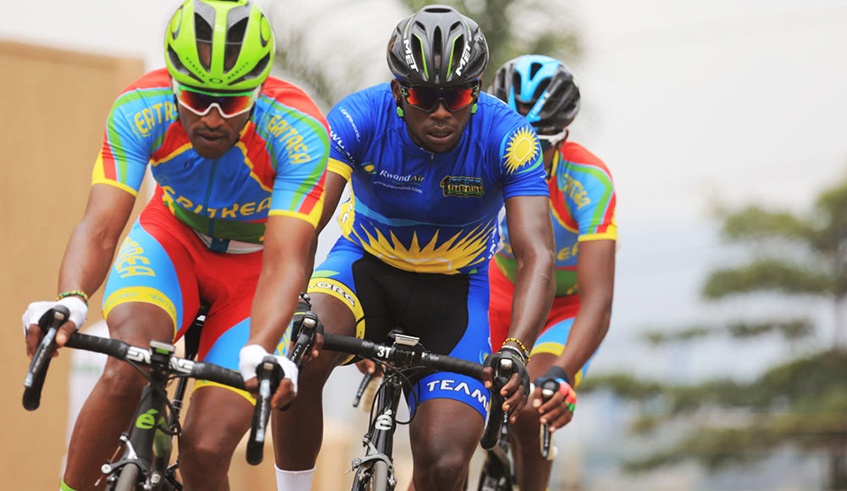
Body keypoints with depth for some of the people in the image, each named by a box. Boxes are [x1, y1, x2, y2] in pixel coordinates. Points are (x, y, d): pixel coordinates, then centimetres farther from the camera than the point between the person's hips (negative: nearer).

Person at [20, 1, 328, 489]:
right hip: (174, 238, 1)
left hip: (253, 269, -1)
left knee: (207, 449, -17)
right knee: (127, 366, -33)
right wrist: (70, 301, -55)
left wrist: (260, 351, -57)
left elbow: (286, 260, -38)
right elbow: (101, 226, -34)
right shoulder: (140, 110, -27)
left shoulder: (301, 133, -32)